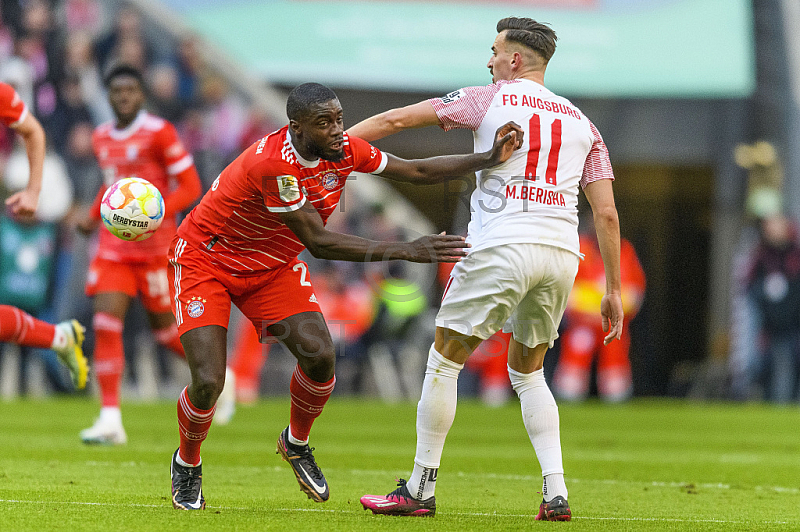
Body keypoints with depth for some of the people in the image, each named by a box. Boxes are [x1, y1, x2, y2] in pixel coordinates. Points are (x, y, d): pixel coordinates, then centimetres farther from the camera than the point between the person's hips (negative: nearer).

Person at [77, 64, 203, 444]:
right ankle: (110, 420, -11)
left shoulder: (159, 133, -9)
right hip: (113, 247, 5)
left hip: (154, 247, -5)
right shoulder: (102, 138, 10)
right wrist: (93, 216, 15)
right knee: (105, 324, -10)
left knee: (164, 328, 5)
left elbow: (190, 187, -10)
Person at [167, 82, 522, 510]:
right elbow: (318, 242, -32)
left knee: (319, 356, -14)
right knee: (208, 382, -17)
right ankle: (187, 463, 15)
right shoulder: (272, 164, -36)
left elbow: (415, 171, -1)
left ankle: (296, 443, 16)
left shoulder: (343, 149, -13)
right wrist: (405, 251, -34)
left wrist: (489, 158, -11)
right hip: (205, 260, -6)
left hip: (271, 265, 6)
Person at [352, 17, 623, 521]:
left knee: (444, 361, 8)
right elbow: (607, 213, 11)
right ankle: (556, 493, 6)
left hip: (501, 247, -5)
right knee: (528, 372, 21)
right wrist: (613, 291, 15)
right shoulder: (582, 123, 17)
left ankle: (420, 489, 8)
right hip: (561, 253, 5)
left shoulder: (489, 100, 7)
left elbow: (395, 120, 8)